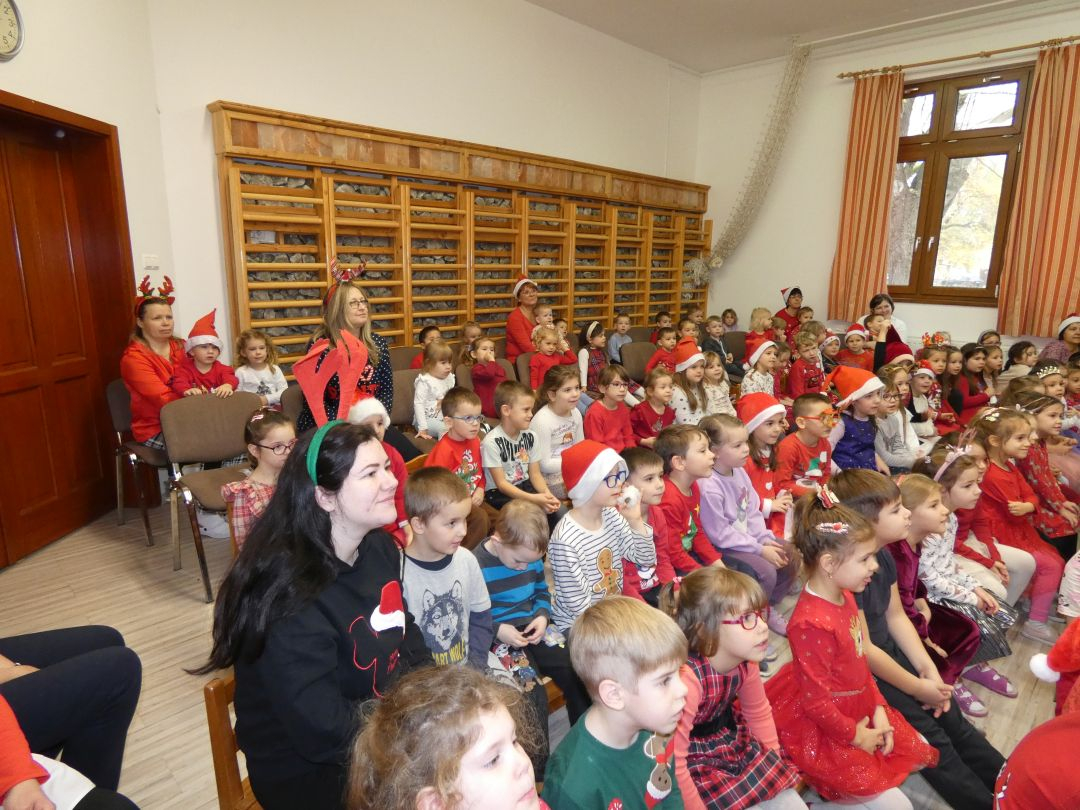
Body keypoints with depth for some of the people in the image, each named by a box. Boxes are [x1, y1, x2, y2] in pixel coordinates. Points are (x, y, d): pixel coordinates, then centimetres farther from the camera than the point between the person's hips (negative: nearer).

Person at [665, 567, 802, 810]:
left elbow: (758, 711, 10)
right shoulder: (687, 678, -38)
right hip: (697, 763, -7)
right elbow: (673, 763, -31)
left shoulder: (746, 660, -12)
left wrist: (775, 765, 14)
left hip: (738, 745, 7)